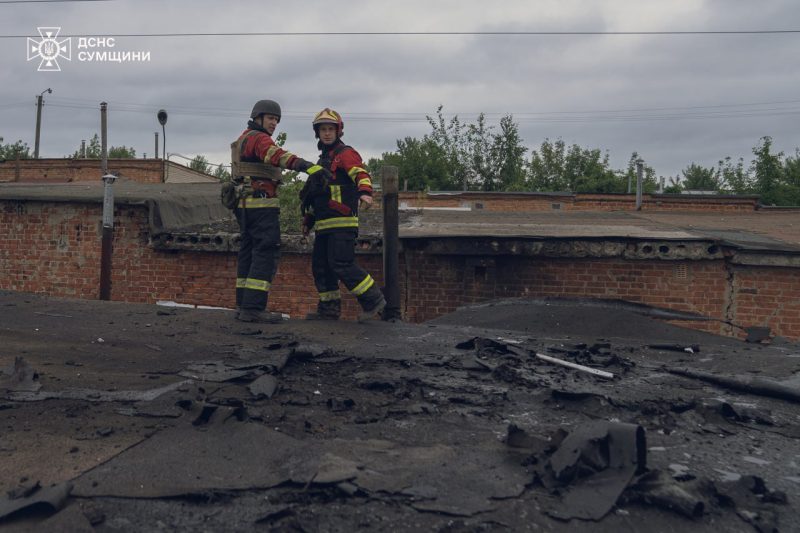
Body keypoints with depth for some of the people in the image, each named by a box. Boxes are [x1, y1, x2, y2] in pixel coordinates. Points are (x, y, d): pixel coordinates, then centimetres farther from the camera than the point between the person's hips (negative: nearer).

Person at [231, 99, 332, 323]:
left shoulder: (242, 140, 24)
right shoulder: (259, 138, -8)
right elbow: (278, 156, -29)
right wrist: (309, 166, -43)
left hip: (245, 204, 10)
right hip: (262, 204, -10)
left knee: (249, 252, 9)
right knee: (266, 253, -12)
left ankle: (243, 305, 10)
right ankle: (254, 307, -17)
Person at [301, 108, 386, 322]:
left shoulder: (346, 154, -3)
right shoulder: (323, 159, 25)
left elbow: (361, 174, -21)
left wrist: (365, 192, -42)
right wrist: (308, 218, 29)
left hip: (342, 222, -9)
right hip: (324, 224, 9)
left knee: (341, 264, -15)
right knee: (320, 265, 8)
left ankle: (373, 300, -6)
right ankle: (329, 309, 16)